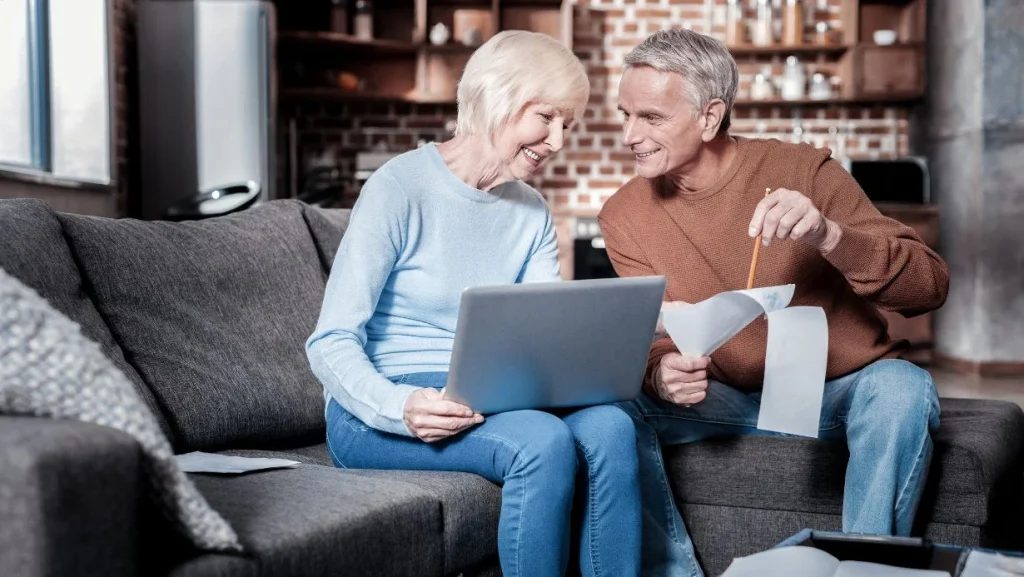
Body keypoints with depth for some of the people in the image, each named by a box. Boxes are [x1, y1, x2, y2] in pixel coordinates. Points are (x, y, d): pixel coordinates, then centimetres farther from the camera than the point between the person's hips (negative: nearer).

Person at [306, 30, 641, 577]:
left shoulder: (532, 214, 8)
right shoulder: (399, 189, -12)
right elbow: (331, 343, -15)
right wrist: (400, 407, -33)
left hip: (482, 400, 6)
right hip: (380, 409, -5)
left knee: (610, 426, -24)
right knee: (543, 441, -31)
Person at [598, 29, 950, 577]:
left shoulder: (805, 171, -12)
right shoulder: (625, 215, -3)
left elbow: (930, 286, -16)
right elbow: (653, 334, -2)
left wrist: (828, 234, -35)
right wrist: (663, 371, -28)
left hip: (839, 391, -2)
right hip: (729, 400, 2)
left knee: (900, 387, -34)